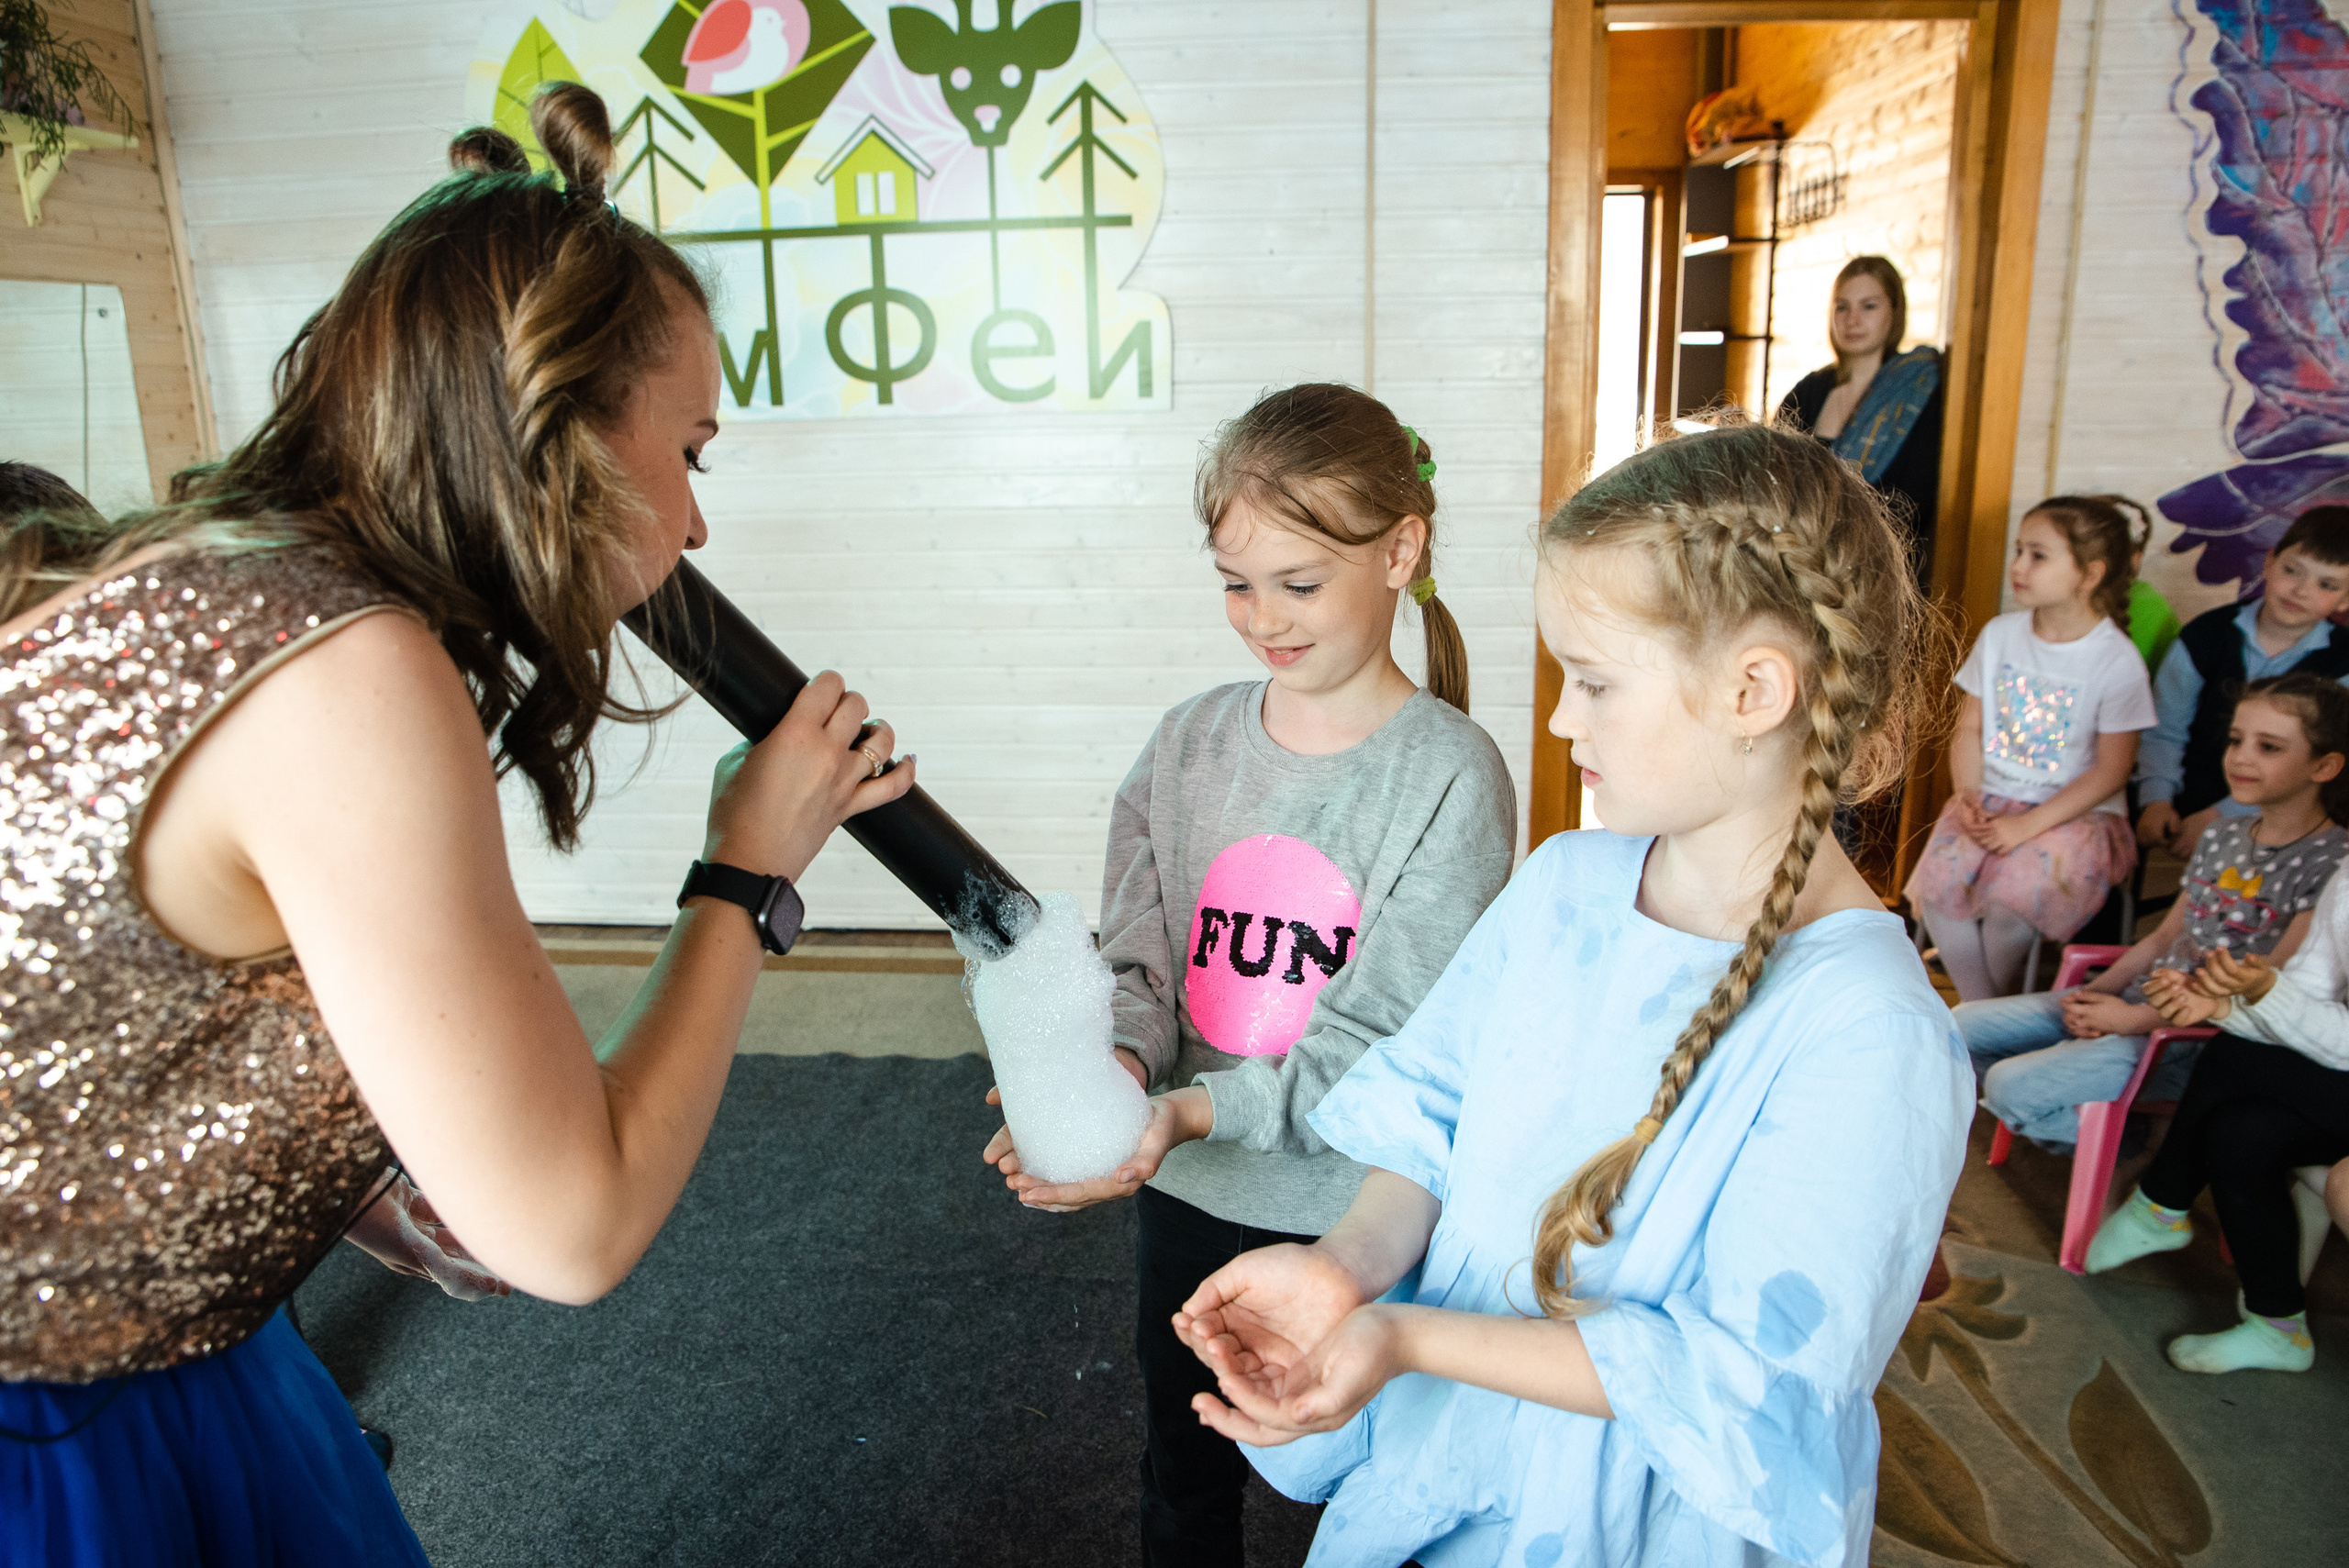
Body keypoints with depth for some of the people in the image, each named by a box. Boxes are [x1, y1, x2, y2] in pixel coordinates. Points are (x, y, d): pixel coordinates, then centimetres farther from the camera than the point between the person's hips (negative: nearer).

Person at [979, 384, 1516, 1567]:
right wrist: (1109, 1064, -26)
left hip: (1357, 1212, -3)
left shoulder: (1450, 774, -16)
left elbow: (1390, 1039, -19)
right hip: (1186, 1197, 4)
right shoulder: (1189, 741, -3)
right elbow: (1137, 953, -5)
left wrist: (1195, 1107, -31)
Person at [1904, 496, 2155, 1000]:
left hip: (2075, 812, -4)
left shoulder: (2117, 660, -9)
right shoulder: (2000, 634, 5)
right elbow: (1970, 726, 7)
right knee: (1938, 884, -23)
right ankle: (1976, 1006, -5)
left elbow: (2111, 770, -9)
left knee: (2008, 901, -29)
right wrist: (1969, 798, -11)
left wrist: (2028, 826, -17)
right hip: (1992, 797, 4)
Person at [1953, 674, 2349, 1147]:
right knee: (1964, 1025, 0)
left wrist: (2136, 1018, -17)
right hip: (2139, 998, 8)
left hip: (2196, 1037, -8)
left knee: (2010, 1085, -23)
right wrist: (2097, 991, -2)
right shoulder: (2224, 834, 11)